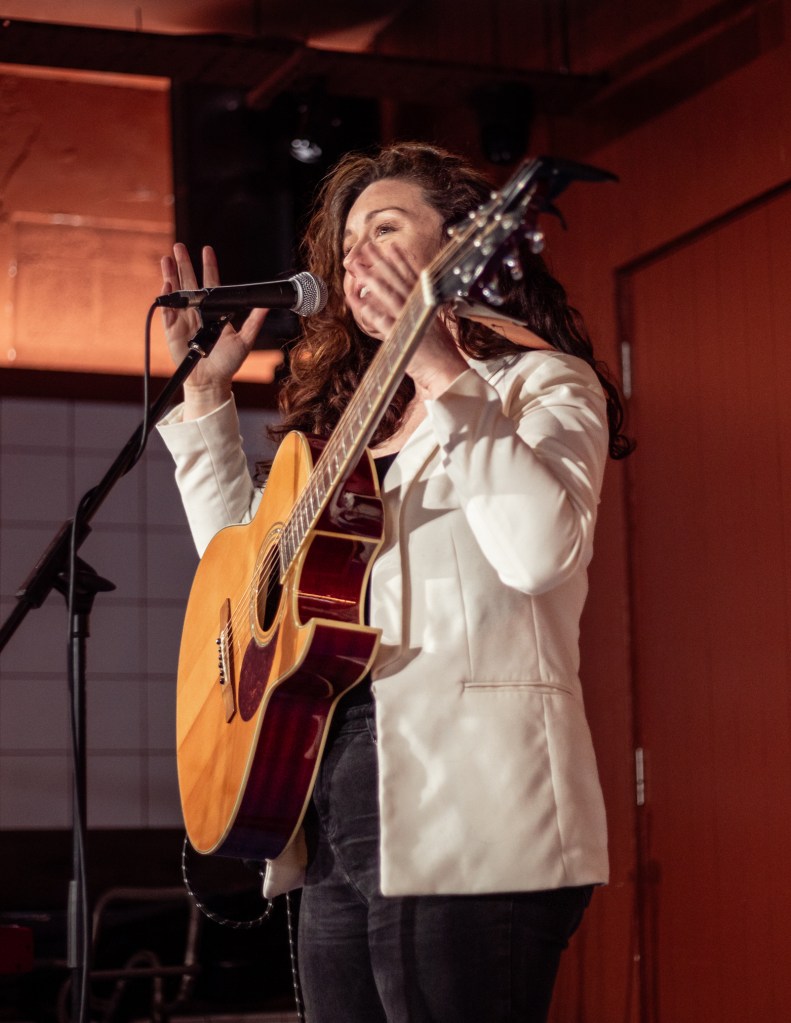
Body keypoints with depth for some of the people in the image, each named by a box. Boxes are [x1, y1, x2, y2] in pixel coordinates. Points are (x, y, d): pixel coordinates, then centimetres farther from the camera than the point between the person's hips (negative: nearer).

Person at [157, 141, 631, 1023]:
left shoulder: (543, 381, -1)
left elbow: (541, 553, -20)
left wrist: (441, 370, -21)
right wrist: (206, 391, 20)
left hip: (465, 829, -7)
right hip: (335, 827, 7)